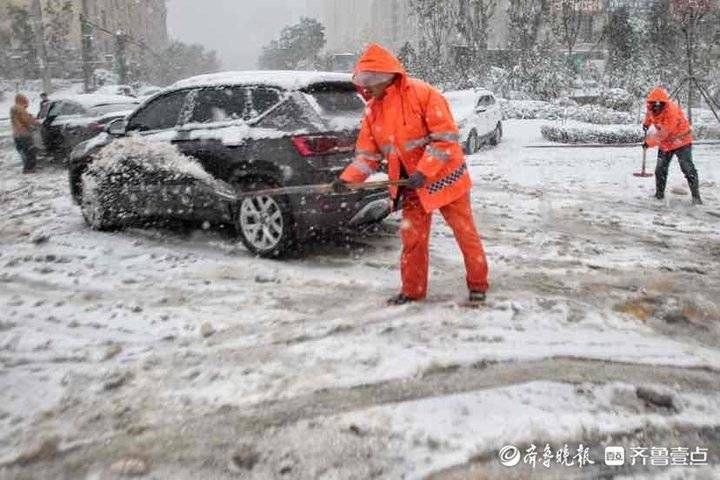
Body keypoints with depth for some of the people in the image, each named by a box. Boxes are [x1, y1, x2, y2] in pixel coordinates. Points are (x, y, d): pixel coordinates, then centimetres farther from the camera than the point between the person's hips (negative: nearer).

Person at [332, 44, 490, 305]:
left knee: (465, 232, 5)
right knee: (412, 237, 8)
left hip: (444, 176, -5)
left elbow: (447, 136, -20)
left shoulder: (422, 93, -18)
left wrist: (423, 172, -25)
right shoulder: (373, 110, 2)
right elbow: (367, 153, 5)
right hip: (411, 185, 6)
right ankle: (413, 290, 23)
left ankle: (478, 284, 21)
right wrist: (346, 179, -11)